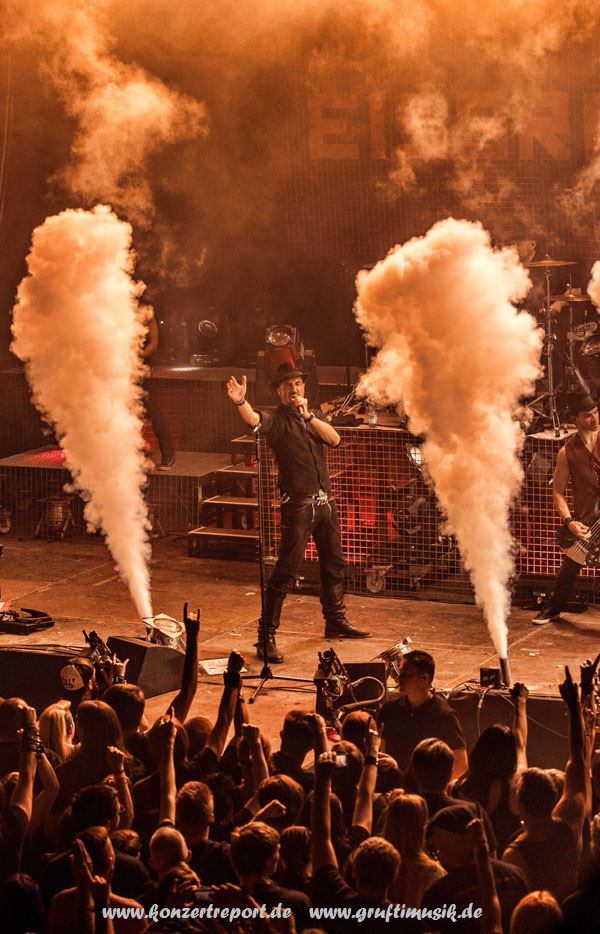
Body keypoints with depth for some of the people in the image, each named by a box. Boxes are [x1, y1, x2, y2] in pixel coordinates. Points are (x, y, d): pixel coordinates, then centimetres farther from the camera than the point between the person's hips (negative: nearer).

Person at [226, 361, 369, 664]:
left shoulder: (311, 417, 15)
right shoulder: (277, 420, -4)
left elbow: (334, 439, -1)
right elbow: (254, 420, -27)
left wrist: (308, 416, -13)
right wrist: (240, 402, -48)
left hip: (325, 500, 7)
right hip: (298, 505, -7)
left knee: (333, 564, 18)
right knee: (287, 571, -11)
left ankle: (336, 621, 35)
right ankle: (266, 637, -9)